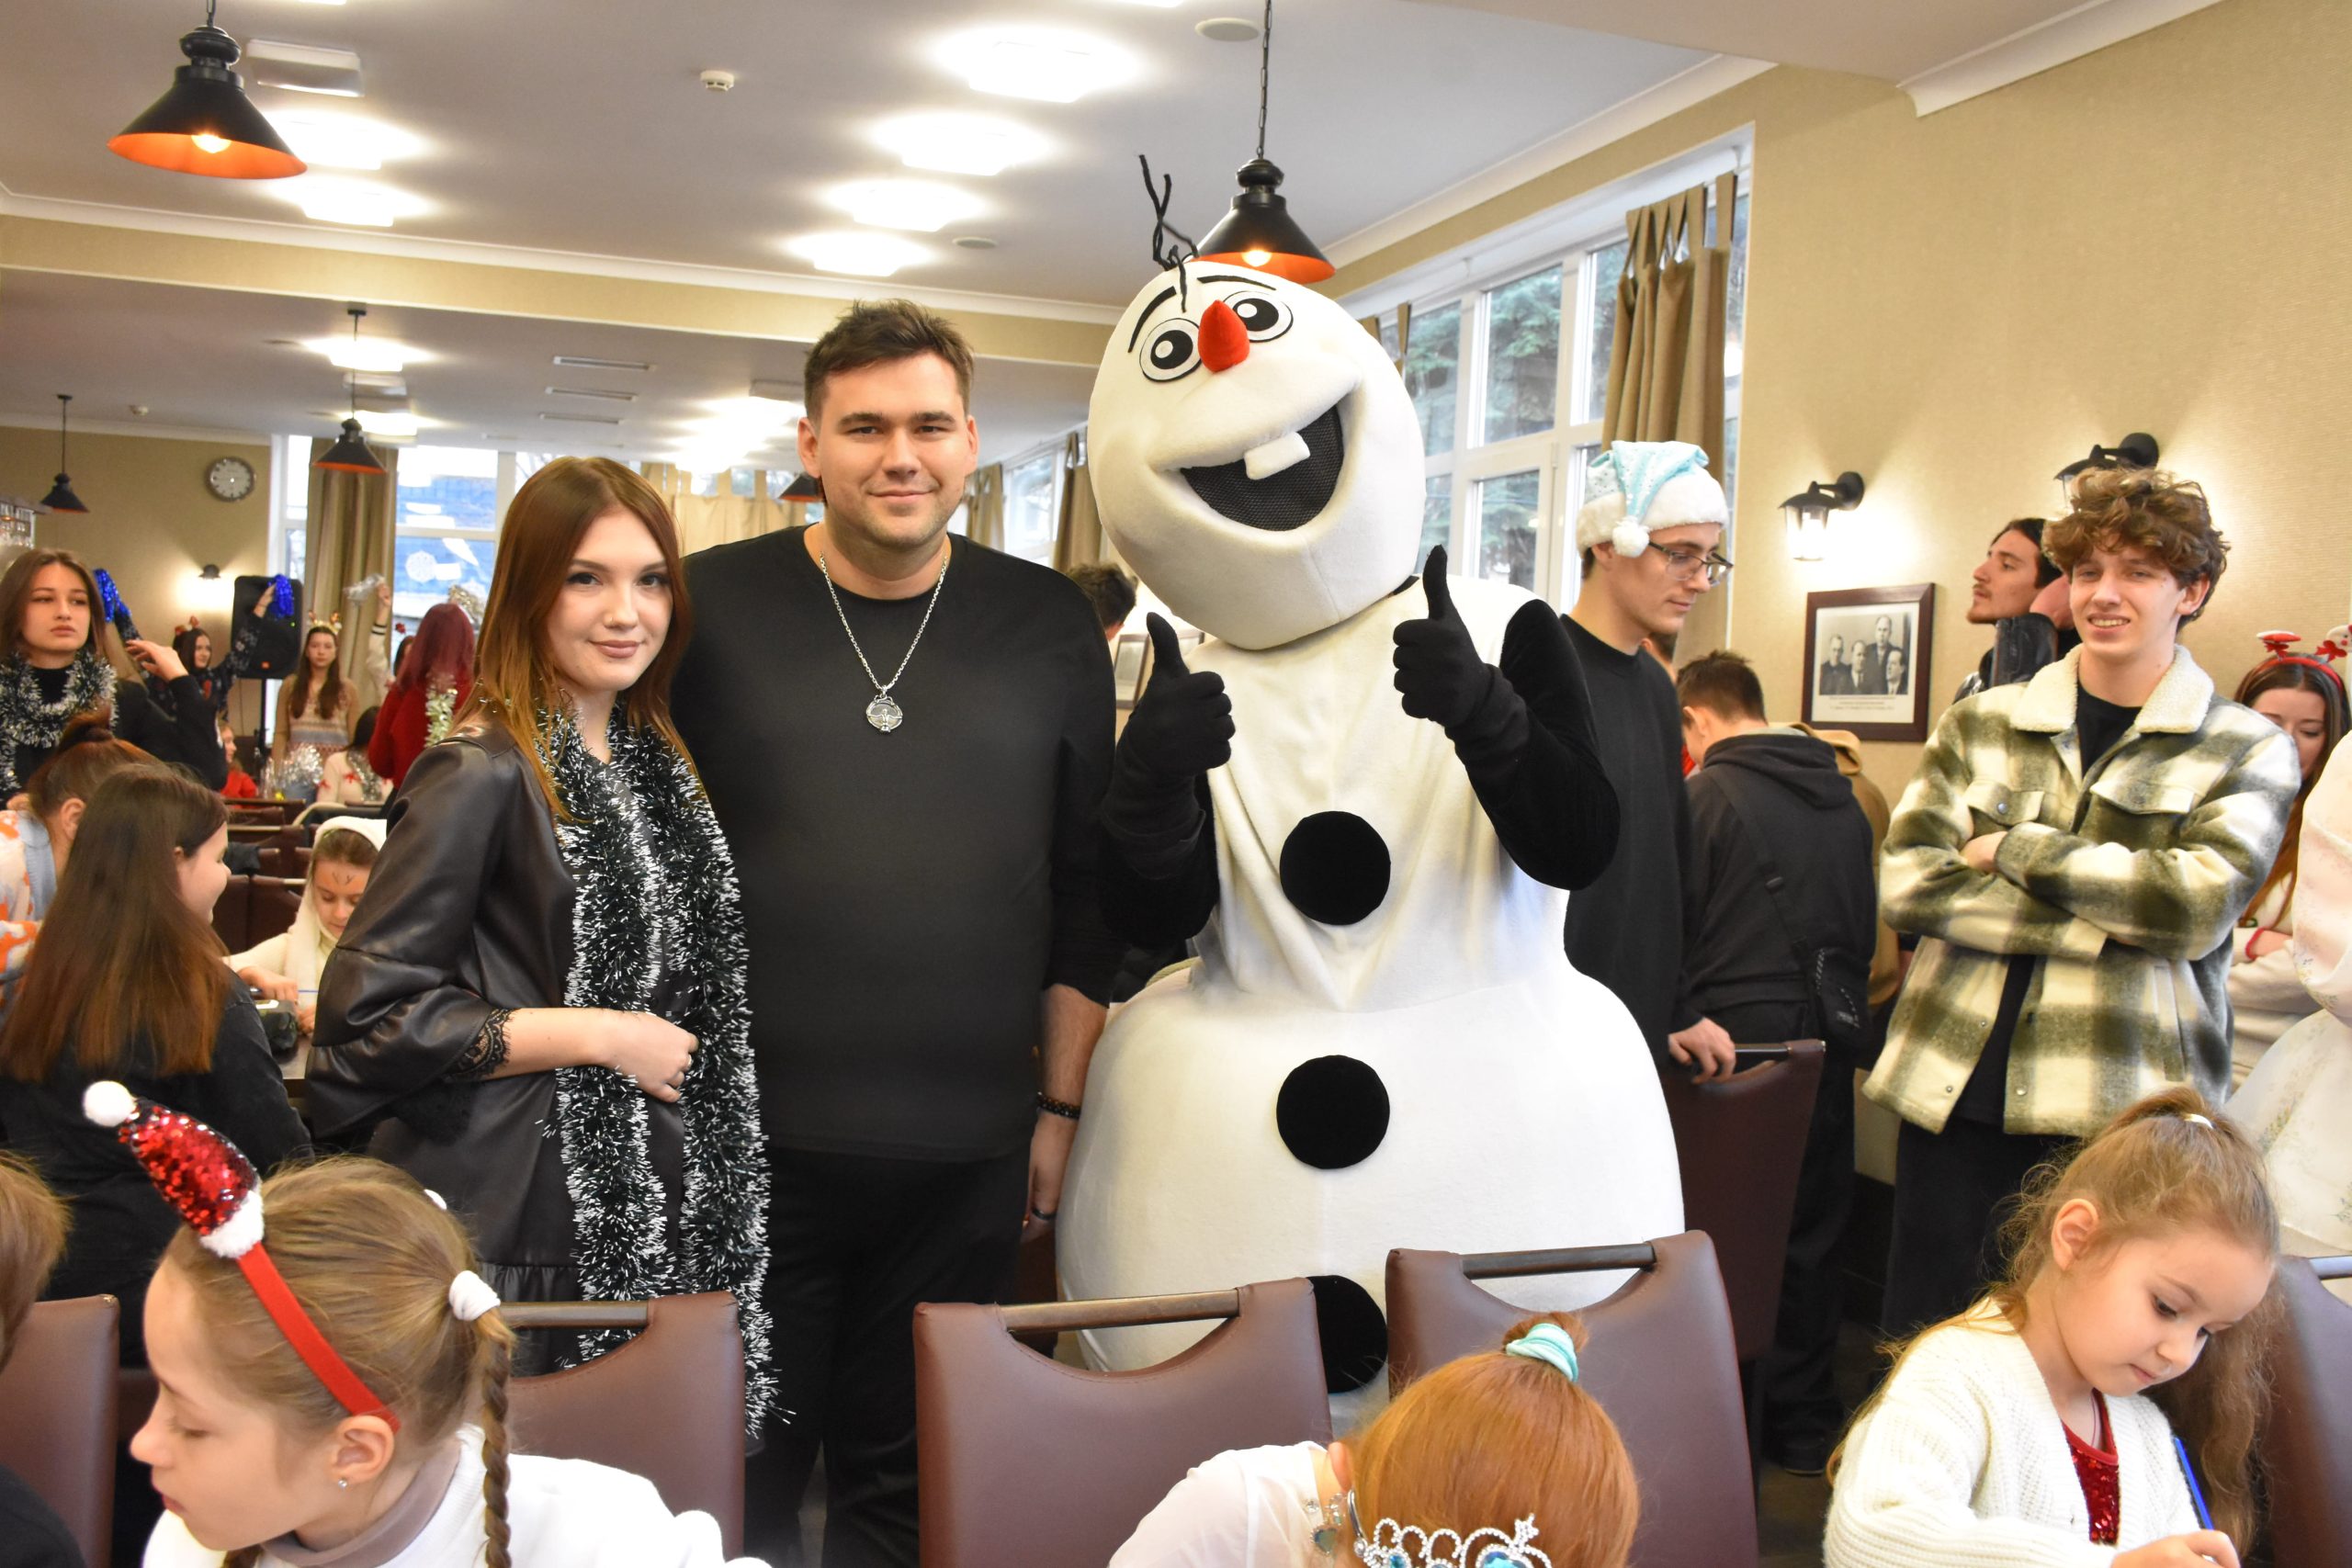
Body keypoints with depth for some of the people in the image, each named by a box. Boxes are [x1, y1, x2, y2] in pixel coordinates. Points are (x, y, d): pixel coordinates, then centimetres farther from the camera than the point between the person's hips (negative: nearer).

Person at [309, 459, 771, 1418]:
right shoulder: (483, 774, -12)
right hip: (518, 1219, -7)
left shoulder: (655, 761, 10)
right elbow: (369, 1011, -16)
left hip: (647, 1202, 7)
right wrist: (598, 1035, -17)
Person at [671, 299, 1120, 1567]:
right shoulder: (709, 607, -1)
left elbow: (1085, 890, 8)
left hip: (966, 1160, 2)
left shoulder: (1050, 629, 4)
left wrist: (1061, 1102, 7)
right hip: (749, 1137, -1)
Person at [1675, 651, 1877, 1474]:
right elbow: (1867, 929, 16)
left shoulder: (1705, 795, -9)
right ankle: (1806, 1423, 20)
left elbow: (1672, 927, -9)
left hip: (1738, 1035, -5)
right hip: (1827, 1037, 5)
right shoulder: (1842, 798, 10)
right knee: (1812, 1229, 12)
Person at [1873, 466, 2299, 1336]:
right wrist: (2111, 920, -12)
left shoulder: (2249, 751, 5)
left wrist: (2011, 850, -9)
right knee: (1919, 1340, 9)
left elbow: (2198, 903, -13)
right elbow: (1905, 884, -6)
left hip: (2122, 1112, -2)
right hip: (1953, 1090, 2)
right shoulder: (1981, 723, 8)